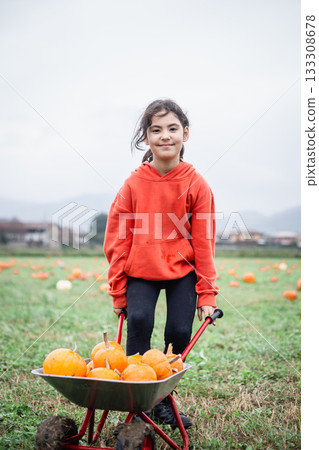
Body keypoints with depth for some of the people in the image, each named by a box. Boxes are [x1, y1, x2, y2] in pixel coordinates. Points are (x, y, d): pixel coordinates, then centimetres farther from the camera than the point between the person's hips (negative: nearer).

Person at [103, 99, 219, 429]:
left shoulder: (196, 184, -9)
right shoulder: (134, 183, -9)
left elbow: (203, 242, -4)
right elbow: (118, 240, -3)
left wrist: (206, 293, -3)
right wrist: (118, 292, -1)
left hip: (182, 271, 0)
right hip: (140, 271, 0)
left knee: (179, 331, -6)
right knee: (138, 320, -19)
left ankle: (163, 400, 17)